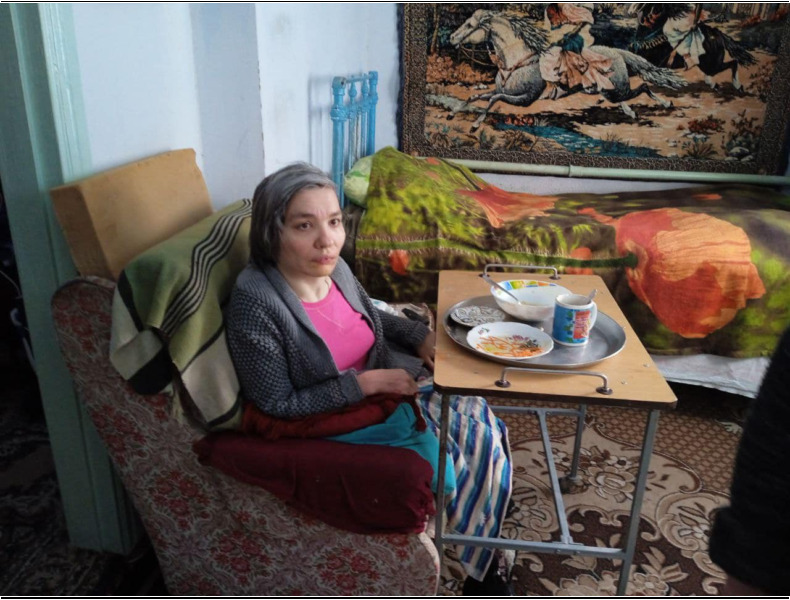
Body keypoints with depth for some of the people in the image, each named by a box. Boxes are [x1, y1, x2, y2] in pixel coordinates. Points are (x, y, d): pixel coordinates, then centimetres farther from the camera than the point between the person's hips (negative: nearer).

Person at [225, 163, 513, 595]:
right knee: (461, 459, -10)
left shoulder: (334, 268, -6)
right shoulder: (255, 303, -28)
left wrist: (422, 336, -3)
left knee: (484, 430, 0)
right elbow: (278, 407, -23)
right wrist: (368, 382, -24)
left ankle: (485, 562, 22)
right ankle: (480, 565, 21)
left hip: (384, 389, 7)